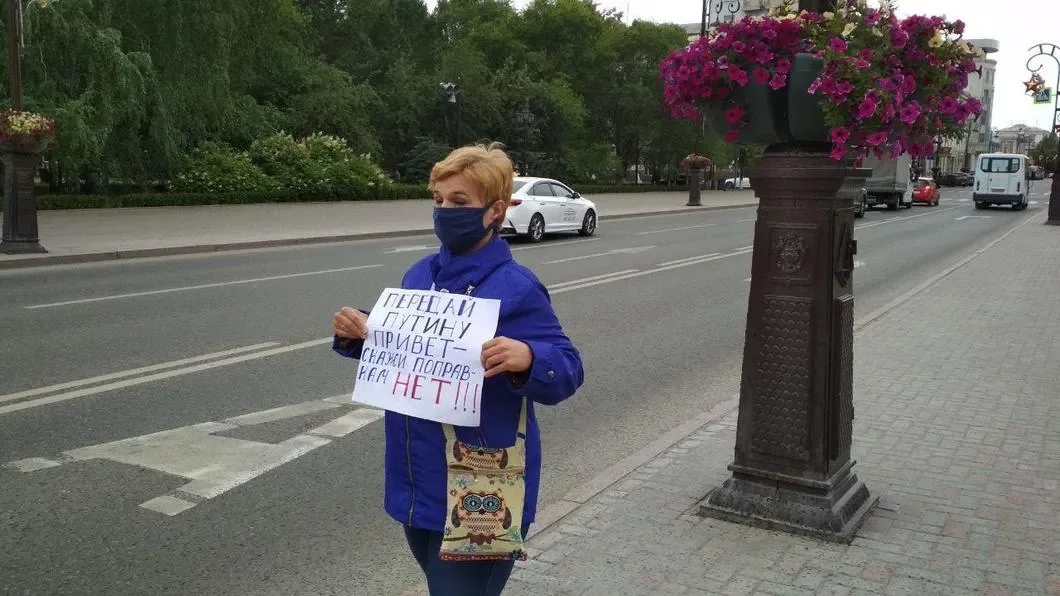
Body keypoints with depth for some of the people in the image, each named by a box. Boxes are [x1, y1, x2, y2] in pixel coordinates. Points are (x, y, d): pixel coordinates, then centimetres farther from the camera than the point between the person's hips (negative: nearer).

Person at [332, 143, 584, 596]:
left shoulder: (516, 289, -17)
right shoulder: (419, 275, 4)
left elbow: (568, 369, -16)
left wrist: (527, 358, -36)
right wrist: (362, 335, -3)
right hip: (418, 484, 7)